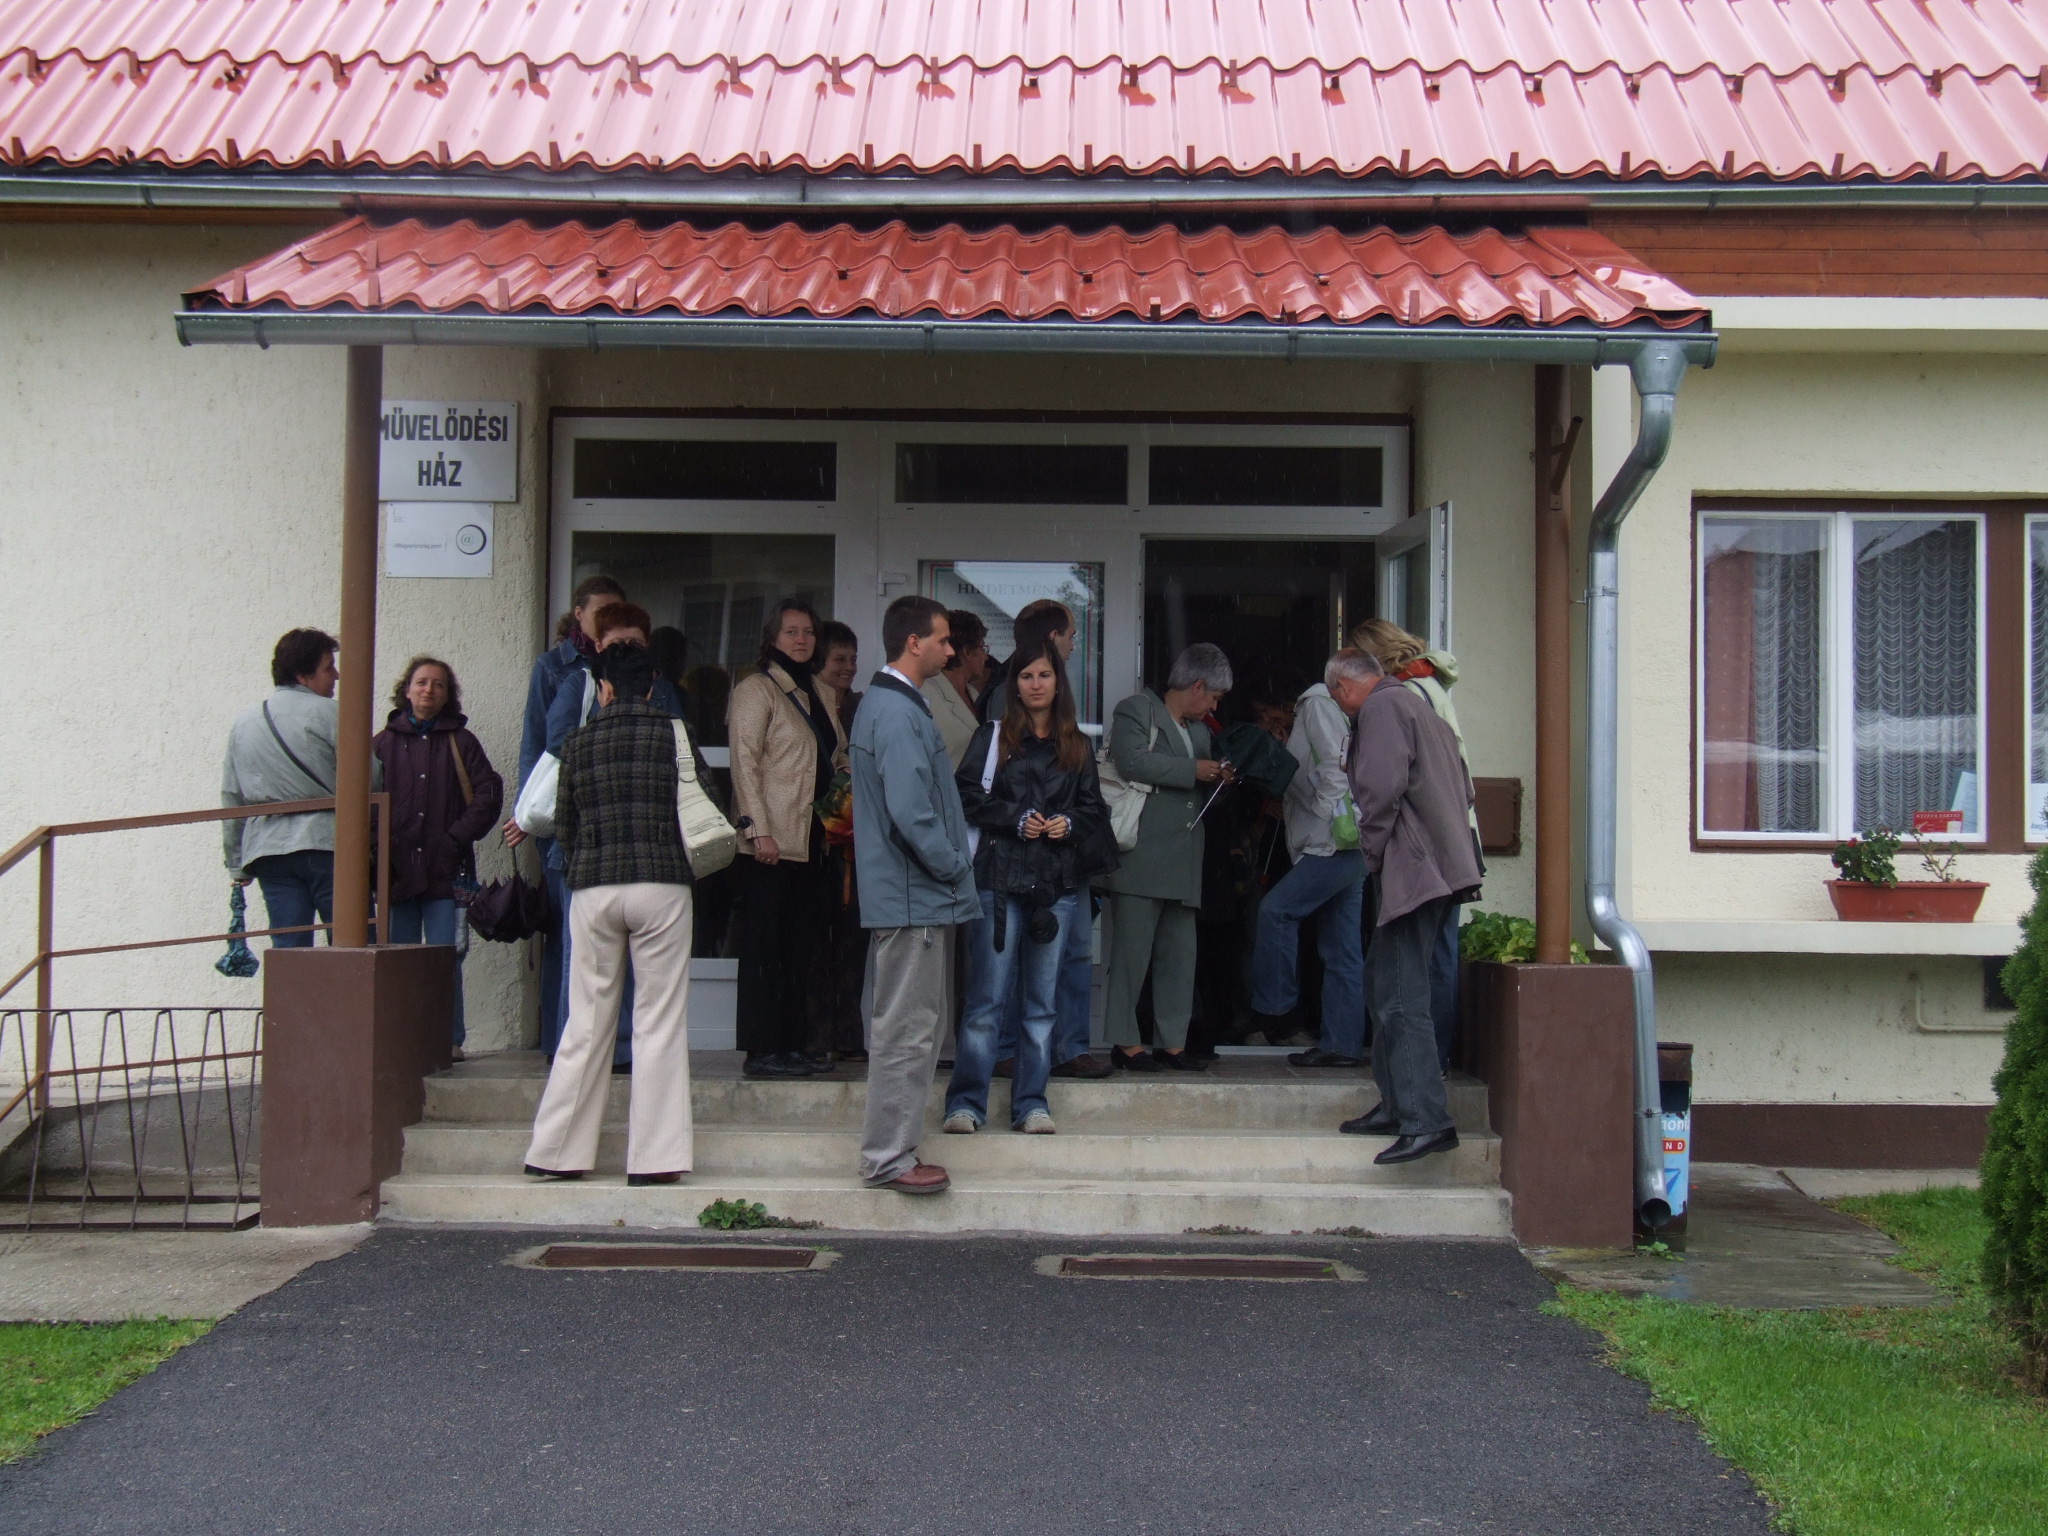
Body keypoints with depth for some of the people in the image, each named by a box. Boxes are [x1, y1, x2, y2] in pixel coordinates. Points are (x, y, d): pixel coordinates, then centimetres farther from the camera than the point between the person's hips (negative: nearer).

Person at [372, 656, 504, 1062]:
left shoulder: (460, 743, 10)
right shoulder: (383, 743, 12)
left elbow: (489, 793, 4)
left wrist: (458, 837, -6)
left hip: (445, 872, -1)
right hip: (396, 871, 1)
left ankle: (449, 1039, 0)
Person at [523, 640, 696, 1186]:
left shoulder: (579, 741, 7)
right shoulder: (672, 732, 1)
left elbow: (563, 827, 11)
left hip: (592, 889, 2)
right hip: (661, 883, -2)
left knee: (586, 1022, 9)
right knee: (660, 1023, 2)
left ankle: (557, 1151, 13)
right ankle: (654, 1156, 1)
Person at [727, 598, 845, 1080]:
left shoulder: (817, 696, 19)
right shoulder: (756, 690, -2)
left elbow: (837, 761, 24)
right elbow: (744, 762, -9)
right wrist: (758, 830, -17)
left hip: (812, 840, 7)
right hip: (773, 841, -7)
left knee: (800, 946, 7)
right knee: (765, 947, -4)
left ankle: (791, 1044, 11)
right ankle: (761, 1051, -2)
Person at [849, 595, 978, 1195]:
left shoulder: (889, 703, 17)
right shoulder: (898, 712, -16)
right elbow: (909, 812, -23)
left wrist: (950, 867, 15)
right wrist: (954, 866, -11)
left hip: (914, 896, 11)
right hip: (913, 898, -11)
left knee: (917, 1026, 15)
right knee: (907, 1030, -5)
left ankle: (892, 1149, 21)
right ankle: (888, 1158, 1)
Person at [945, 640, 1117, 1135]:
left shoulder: (1076, 746, 14)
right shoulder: (993, 737, 5)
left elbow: (1094, 807, 15)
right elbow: (967, 796, -1)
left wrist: (1070, 823, -5)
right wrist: (1017, 819, -12)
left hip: (1059, 882, 3)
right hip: (1000, 878, -3)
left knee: (1043, 1001, 7)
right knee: (988, 997, -5)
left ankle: (1031, 1104, 13)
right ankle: (967, 1102, 1)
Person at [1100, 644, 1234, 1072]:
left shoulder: (1199, 731, 25)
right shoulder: (1136, 711, 0)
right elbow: (1132, 761, -19)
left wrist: (1216, 780, 13)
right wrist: (1193, 771, -14)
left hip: (1183, 860, 8)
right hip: (1141, 855, -8)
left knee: (1180, 953, 7)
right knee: (1132, 949, -6)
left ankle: (1173, 1041, 12)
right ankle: (1124, 1041, -1)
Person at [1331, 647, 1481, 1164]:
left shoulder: (1381, 706, -6)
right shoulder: (1415, 704, 23)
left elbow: (1382, 785, -20)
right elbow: (1463, 788, 25)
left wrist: (1372, 850, -8)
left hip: (1410, 870, -10)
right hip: (1439, 865, 10)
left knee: (1401, 999, -13)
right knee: (1385, 989, 17)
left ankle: (1427, 1121, -18)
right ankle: (1397, 1104, 21)